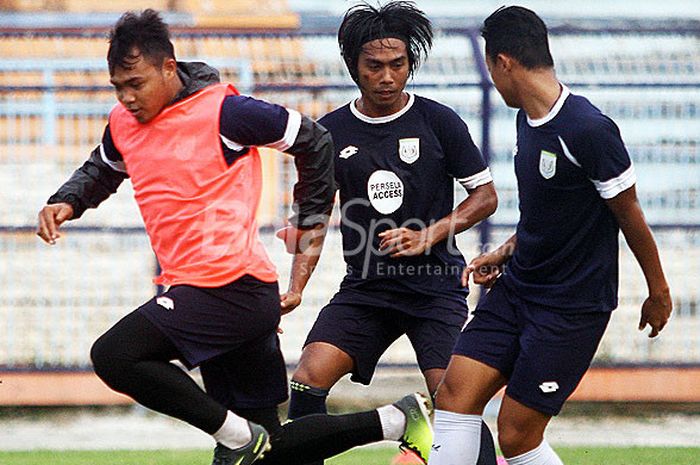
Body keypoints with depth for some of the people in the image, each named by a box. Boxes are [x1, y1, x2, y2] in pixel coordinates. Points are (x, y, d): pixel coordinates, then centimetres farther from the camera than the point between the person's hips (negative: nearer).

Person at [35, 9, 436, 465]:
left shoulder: (222, 111, -11)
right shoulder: (123, 123, 9)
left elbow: (314, 141, 0)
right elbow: (102, 170, 31)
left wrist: (311, 219, 7)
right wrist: (67, 202, 10)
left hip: (233, 286, -8)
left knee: (113, 356, -21)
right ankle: (397, 419, 19)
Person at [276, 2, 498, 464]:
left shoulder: (438, 121, -2)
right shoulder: (332, 131, 4)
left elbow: (485, 195, 4)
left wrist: (428, 236, -10)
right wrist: (296, 289, -1)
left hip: (436, 284, -3)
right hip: (364, 287, 3)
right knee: (309, 378, -16)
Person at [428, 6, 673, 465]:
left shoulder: (589, 130, -21)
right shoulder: (528, 119, 6)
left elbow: (630, 215, -11)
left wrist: (658, 292, -2)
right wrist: (507, 253, 10)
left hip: (572, 307, -8)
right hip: (516, 289, 8)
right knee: (456, 394, -3)